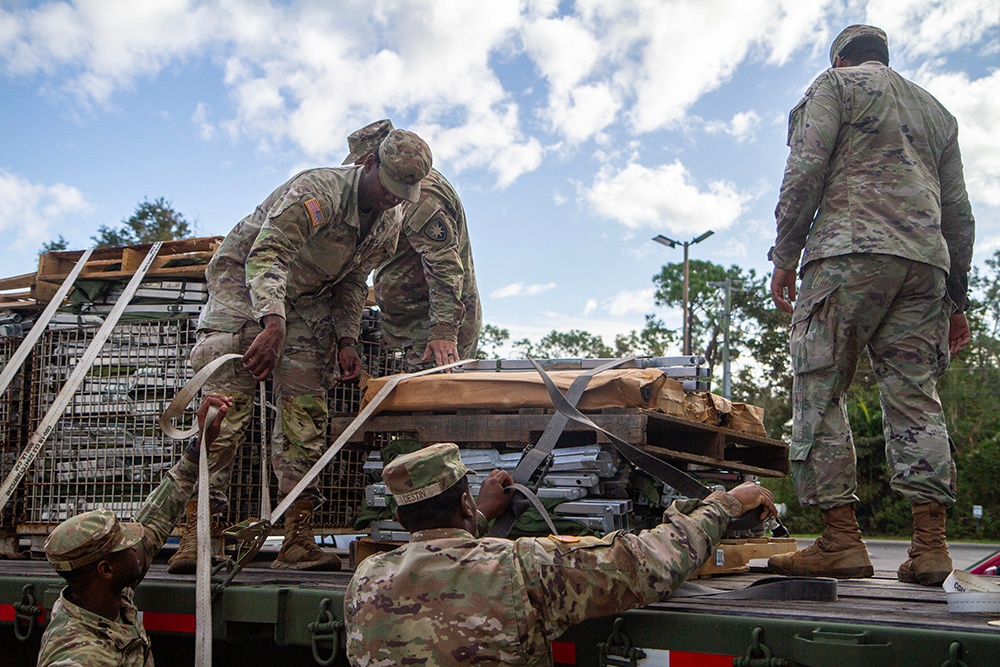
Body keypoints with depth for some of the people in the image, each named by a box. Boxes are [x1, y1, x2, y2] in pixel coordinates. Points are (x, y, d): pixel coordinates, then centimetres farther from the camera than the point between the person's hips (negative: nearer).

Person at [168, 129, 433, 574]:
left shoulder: (389, 222, -2)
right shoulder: (316, 191, -27)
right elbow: (266, 256, -36)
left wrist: (346, 340, -3)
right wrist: (273, 323, -50)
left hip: (308, 301, 6)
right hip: (244, 281, -6)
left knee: (306, 419, -5)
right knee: (226, 409, -16)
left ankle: (297, 542, -4)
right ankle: (194, 537, -15)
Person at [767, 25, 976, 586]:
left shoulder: (836, 84, 13)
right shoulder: (936, 110, 29)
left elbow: (807, 170, -3)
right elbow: (959, 212, 23)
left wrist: (785, 256, -1)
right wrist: (957, 299, 23)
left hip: (850, 251, -5)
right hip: (926, 263, 6)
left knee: (820, 394, -6)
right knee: (916, 399, 2)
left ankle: (842, 541, -13)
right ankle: (931, 545, -6)